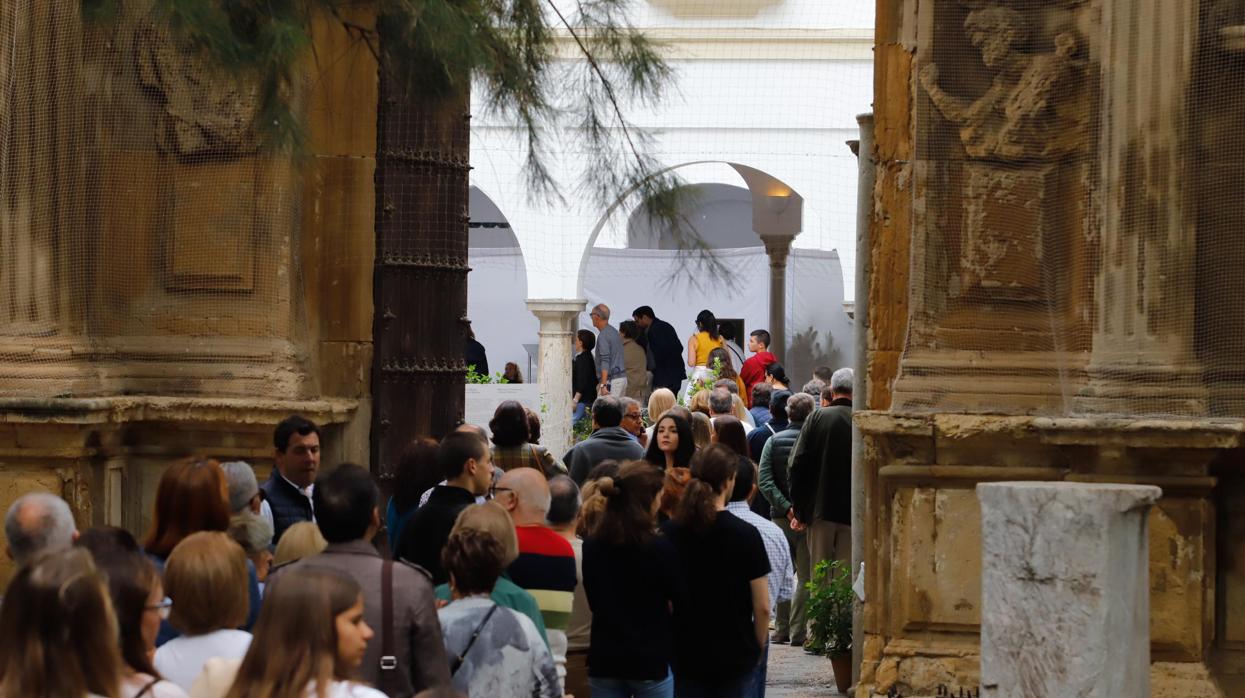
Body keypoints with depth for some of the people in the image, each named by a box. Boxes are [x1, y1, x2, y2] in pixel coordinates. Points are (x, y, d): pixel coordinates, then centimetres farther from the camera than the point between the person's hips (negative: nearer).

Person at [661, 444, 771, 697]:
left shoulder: (668, 533, -3)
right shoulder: (746, 535, -11)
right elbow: (762, 607, -9)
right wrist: (758, 647, 8)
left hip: (686, 654, 2)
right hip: (736, 655, -2)